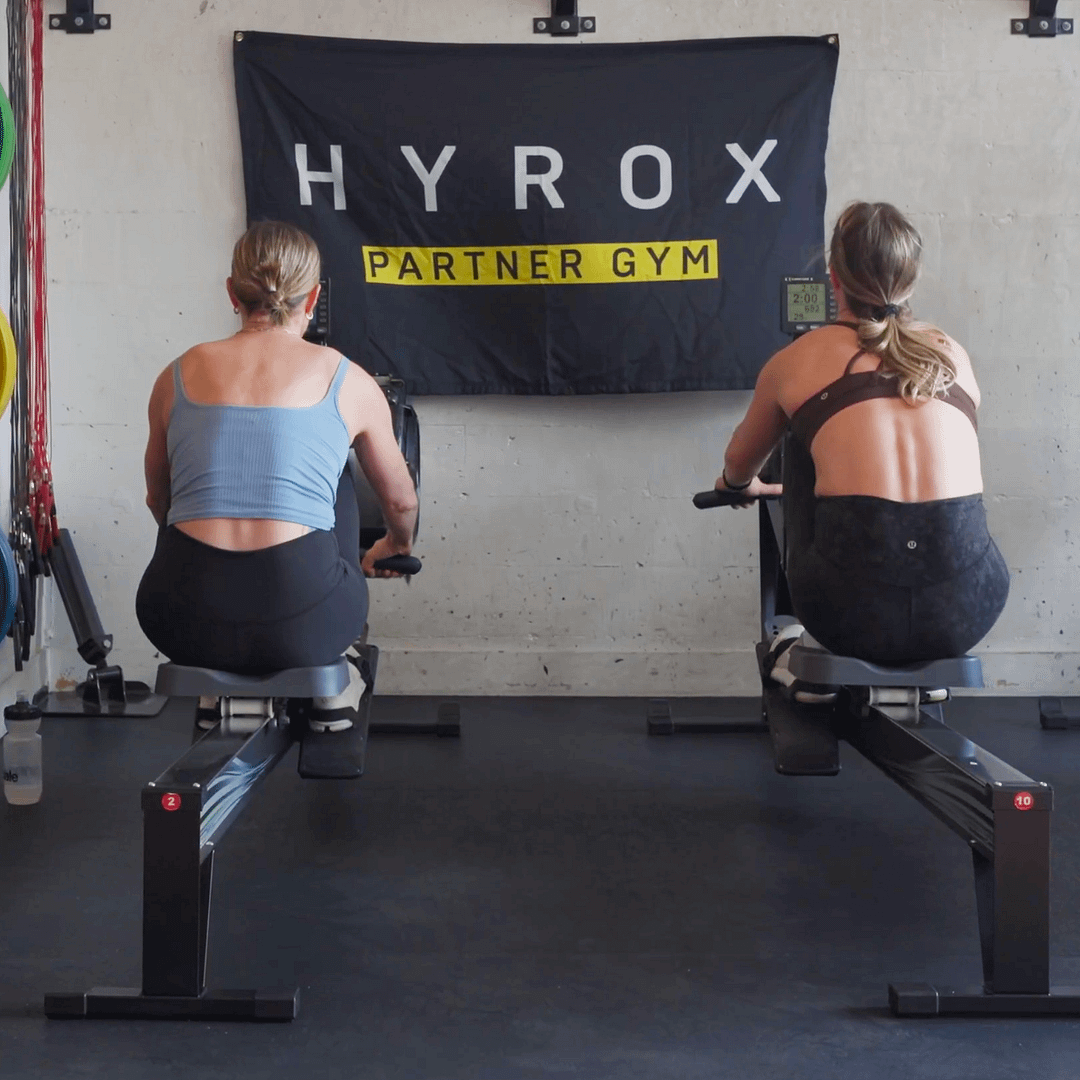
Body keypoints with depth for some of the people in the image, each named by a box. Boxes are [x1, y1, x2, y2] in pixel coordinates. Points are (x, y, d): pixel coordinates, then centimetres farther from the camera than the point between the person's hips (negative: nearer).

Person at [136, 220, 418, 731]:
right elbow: (401, 503, 22)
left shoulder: (179, 375, 10)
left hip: (184, 622, 2)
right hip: (301, 621, -1)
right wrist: (397, 545, 45)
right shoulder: (348, 381, 6)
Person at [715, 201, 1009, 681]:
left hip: (853, 612, -2)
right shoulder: (952, 355, 18)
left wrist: (738, 485, 58)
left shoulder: (797, 360, 11)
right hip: (968, 610, 2)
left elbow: (740, 463, 33)